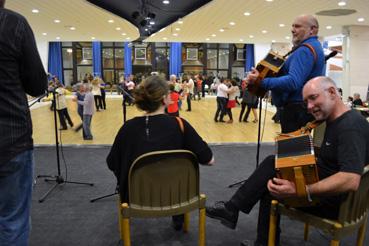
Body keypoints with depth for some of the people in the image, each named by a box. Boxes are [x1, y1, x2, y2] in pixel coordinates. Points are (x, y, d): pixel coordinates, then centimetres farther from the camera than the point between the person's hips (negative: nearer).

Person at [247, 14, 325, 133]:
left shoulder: (305, 50, -17)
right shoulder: (314, 46, 19)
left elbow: (293, 82, -30)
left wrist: (261, 81, -36)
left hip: (296, 109, -11)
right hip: (305, 107, 11)